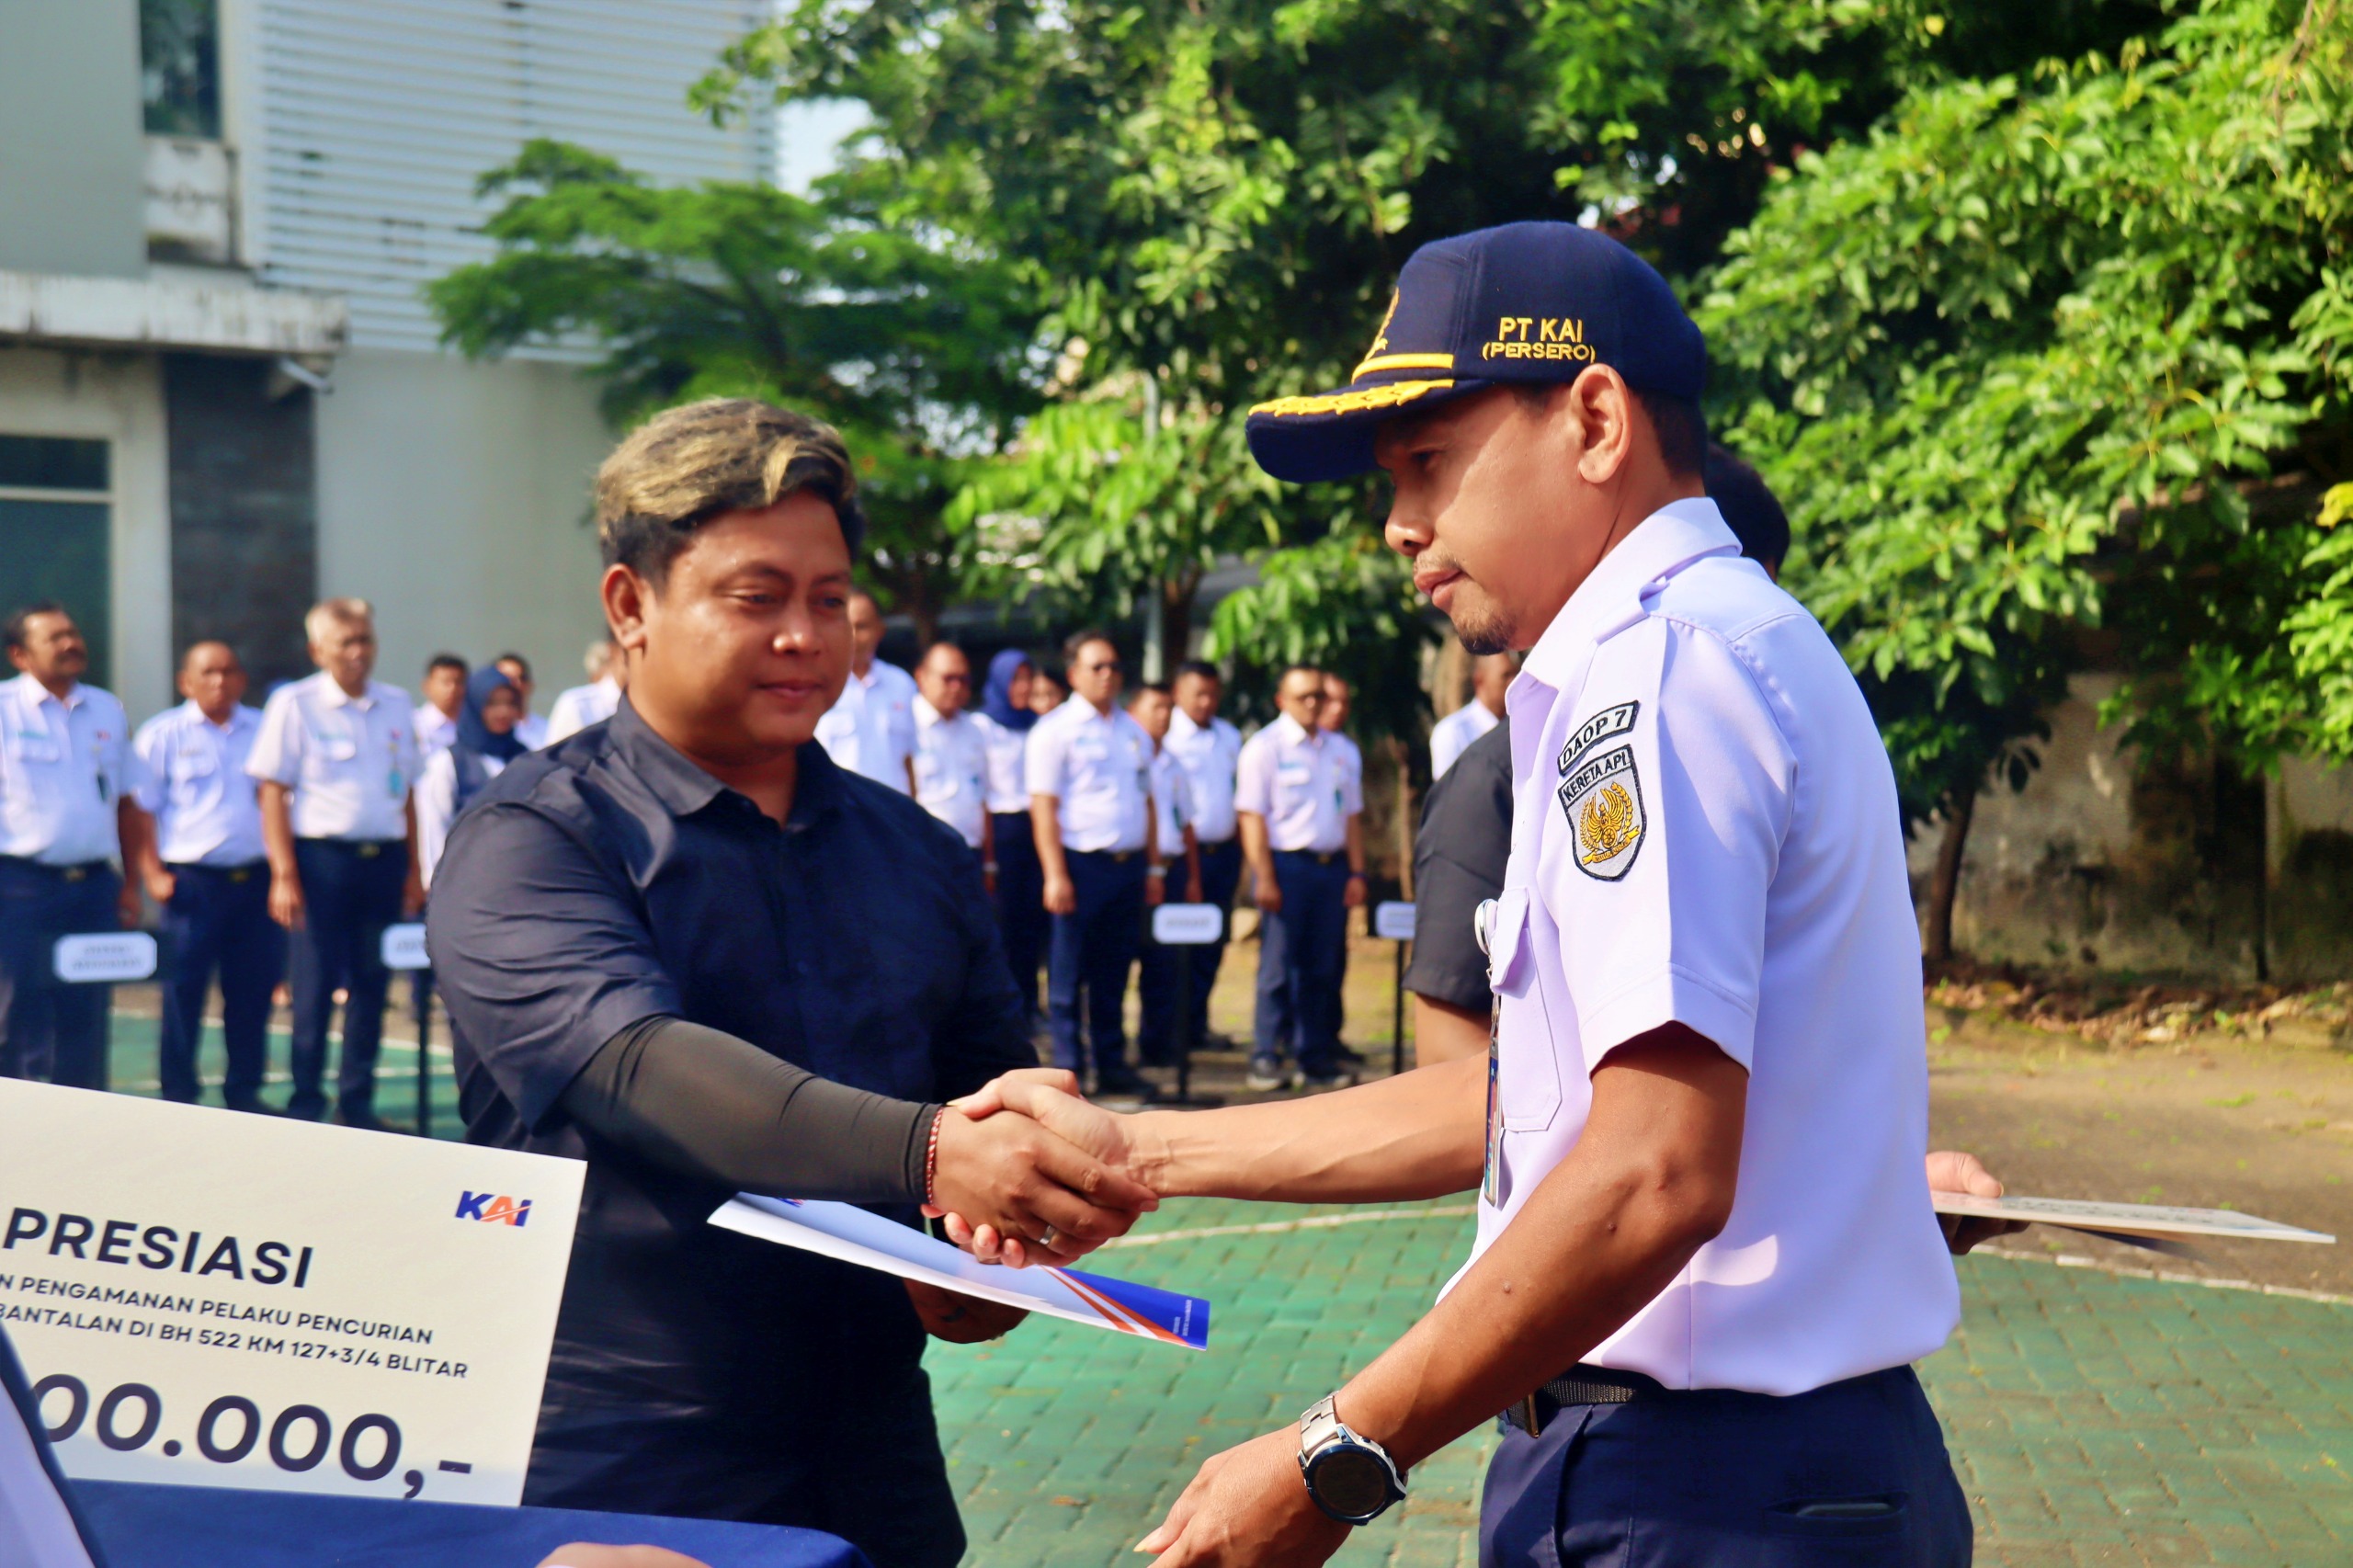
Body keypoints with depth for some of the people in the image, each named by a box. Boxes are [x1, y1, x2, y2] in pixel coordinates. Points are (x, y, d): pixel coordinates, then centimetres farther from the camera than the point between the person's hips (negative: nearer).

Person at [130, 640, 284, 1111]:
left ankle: (244, 1091, 16)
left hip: (256, 878, 3)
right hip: (192, 881, -3)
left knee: (253, 991, 5)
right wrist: (153, 874, -8)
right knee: (184, 993, -1)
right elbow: (140, 811, 1)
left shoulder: (263, 731, 12)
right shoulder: (162, 735, 3)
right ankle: (179, 1097, 7)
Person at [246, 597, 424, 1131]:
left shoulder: (396, 706, 10)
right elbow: (273, 792, -5)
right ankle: (305, 1105, 8)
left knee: (372, 985, 8)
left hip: (384, 858, 4)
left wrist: (413, 870, 11)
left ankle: (357, 1102, 17)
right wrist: (284, 876, -11)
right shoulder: (294, 705, -3)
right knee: (314, 987, 1)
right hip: (322, 857, -4)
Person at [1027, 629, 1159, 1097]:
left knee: (1114, 973, 10)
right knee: (1069, 975, -1)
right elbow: (1043, 805, -9)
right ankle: (1067, 1070, 3)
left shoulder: (1134, 732, 16)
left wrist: (1153, 867, 14)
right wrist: (1056, 875, -16)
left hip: (1128, 866, 6)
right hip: (1081, 864, -6)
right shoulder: (1056, 730, -3)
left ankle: (1112, 1066, 16)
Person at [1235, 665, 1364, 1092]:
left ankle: (1317, 1058, 14)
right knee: (1278, 966, -3)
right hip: (1287, 864, -5)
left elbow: (1351, 815, 17)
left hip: (1332, 867, 5)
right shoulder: (1265, 747, -2)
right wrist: (1264, 878, -13)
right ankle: (1265, 1058, 3)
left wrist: (1356, 872, 9)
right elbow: (1253, 817, -7)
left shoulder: (1340, 749, 15)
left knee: (1323, 968, 8)